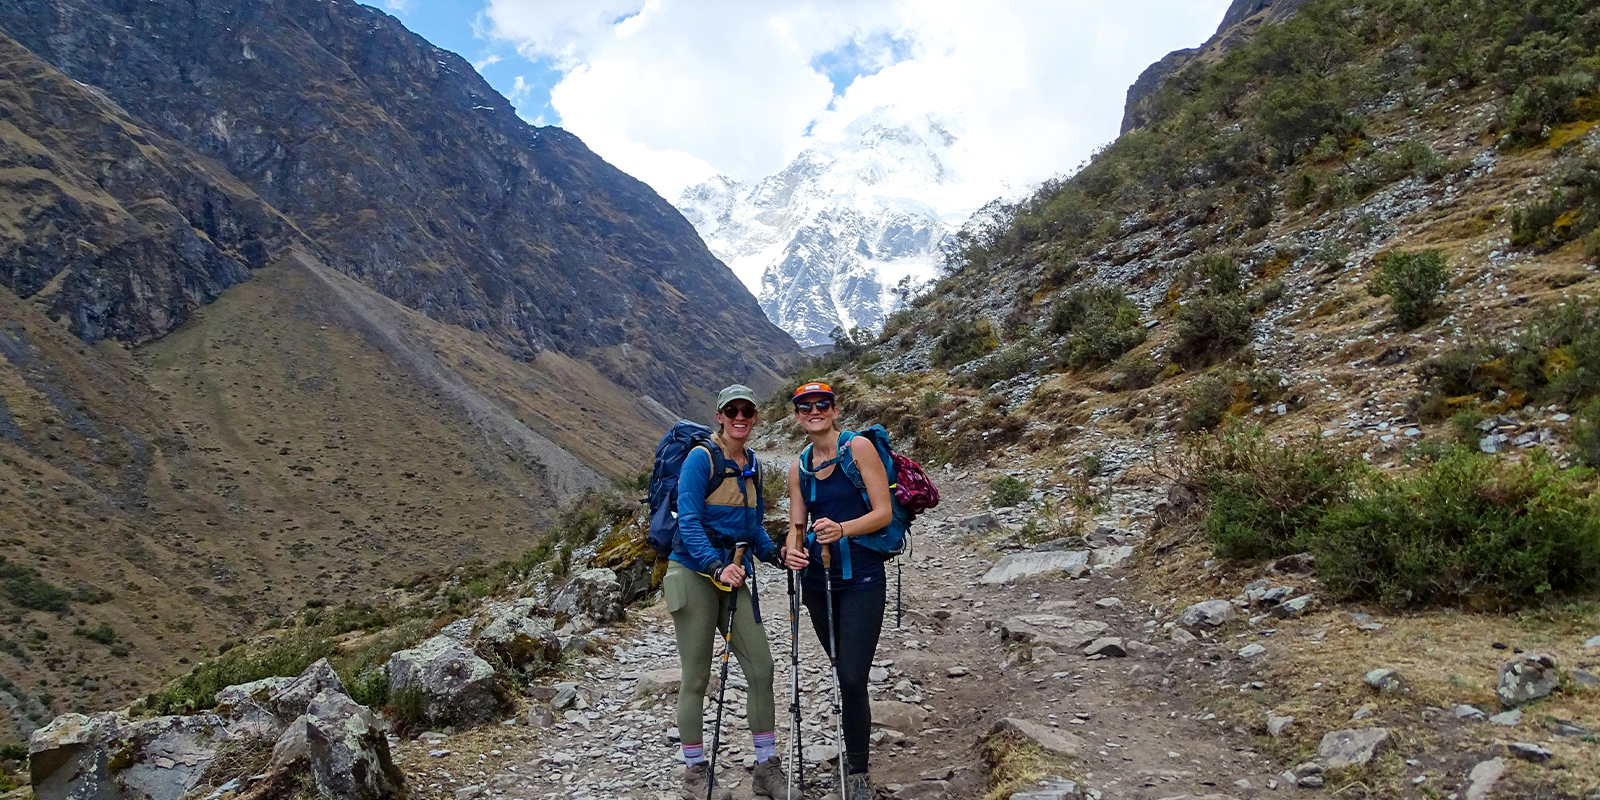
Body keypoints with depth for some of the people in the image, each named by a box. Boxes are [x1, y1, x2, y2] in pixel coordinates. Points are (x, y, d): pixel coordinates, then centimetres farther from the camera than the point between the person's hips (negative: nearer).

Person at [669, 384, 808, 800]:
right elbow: (689, 521, -17)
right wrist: (716, 566, -28)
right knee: (696, 678, 1)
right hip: (693, 574, -6)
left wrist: (776, 555, -1)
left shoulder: (752, 466, 11)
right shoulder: (701, 458, -10)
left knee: (761, 667, 0)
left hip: (732, 577, 6)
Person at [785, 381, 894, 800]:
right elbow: (797, 525, 11)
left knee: (852, 679, -10)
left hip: (861, 579, -5)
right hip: (818, 579, 5)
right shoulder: (799, 466, 10)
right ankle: (853, 755, 26)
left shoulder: (858, 447, -5)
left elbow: (884, 512, -9)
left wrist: (842, 529, -25)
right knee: (843, 674, 10)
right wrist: (793, 548, -11)